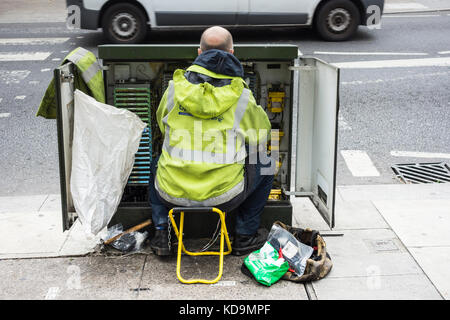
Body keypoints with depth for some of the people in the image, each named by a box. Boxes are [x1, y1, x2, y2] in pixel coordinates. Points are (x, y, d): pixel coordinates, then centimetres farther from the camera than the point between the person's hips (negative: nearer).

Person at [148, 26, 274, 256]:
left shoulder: (175, 87, 1)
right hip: (224, 197, -2)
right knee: (264, 167, 25)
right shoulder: (242, 97, -6)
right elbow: (261, 135, 11)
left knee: (156, 166, 37)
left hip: (173, 194, 3)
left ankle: (161, 234, 27)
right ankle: (245, 236, 29)